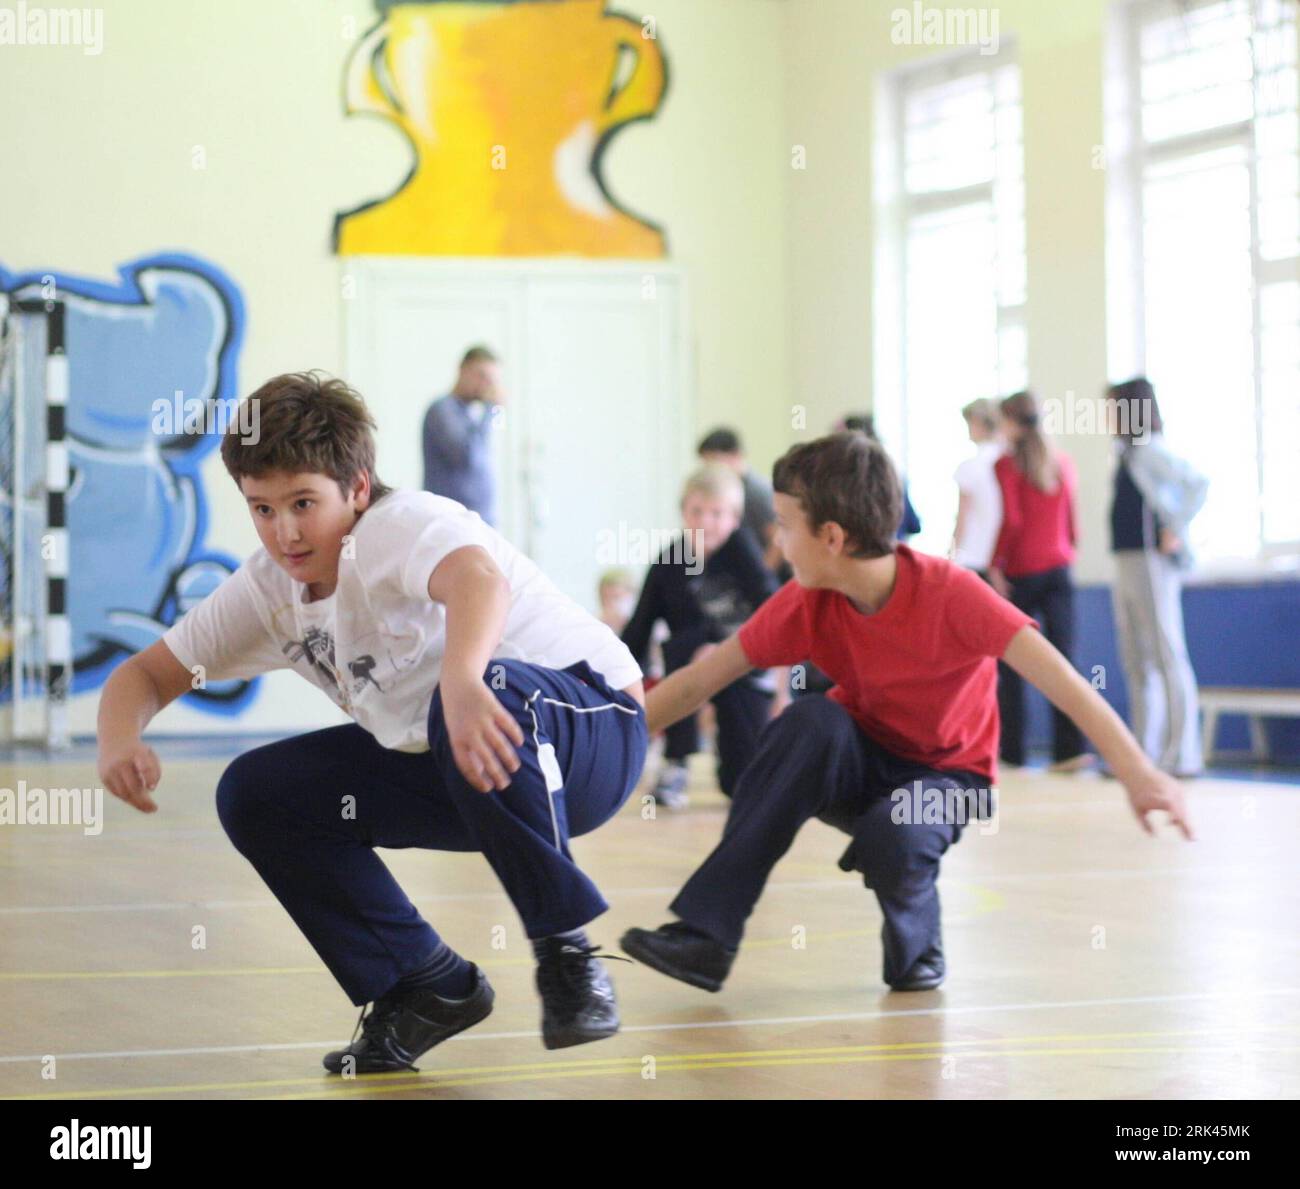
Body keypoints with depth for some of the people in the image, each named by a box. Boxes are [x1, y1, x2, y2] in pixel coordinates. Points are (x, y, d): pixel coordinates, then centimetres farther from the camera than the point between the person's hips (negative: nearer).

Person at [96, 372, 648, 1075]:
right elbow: (147, 673, 5)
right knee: (253, 795, -3)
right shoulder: (267, 589, -1)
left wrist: (462, 680, -70)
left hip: (593, 729, -8)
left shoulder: (399, 525, -25)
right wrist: (119, 742, -19)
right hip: (442, 773, 8)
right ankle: (425, 986, 7)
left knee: (479, 700, -41)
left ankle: (566, 950, -24)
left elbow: (478, 575, -48)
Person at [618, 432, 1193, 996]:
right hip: (860, 767, 3)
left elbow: (1057, 678, -34)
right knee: (810, 720, -32)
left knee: (891, 835, -38)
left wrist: (1138, 772, -44)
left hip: (944, 773, -3)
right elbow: (699, 681, -7)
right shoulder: (806, 604, -13)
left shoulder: (949, 592, -26)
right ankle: (705, 936, -32)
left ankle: (917, 949, -2)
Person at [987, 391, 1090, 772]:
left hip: (1020, 569, -4)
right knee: (1062, 657, -2)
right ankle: (1069, 749, -12)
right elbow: (1072, 519, 12)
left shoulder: (1008, 464, -6)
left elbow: (1012, 520, -14)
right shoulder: (1063, 462, 9)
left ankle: (1012, 749, 6)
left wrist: (995, 566, -9)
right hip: (1058, 566, 4)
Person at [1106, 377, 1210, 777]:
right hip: (1127, 564, 10)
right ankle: (1145, 752, 13)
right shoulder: (1129, 452, 16)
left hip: (1152, 563, -10)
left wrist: (1175, 532, -19)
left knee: (1167, 657, -8)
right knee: (1136, 664, 10)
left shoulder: (1150, 450, -11)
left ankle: (1183, 755, -8)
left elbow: (1197, 483, -23)